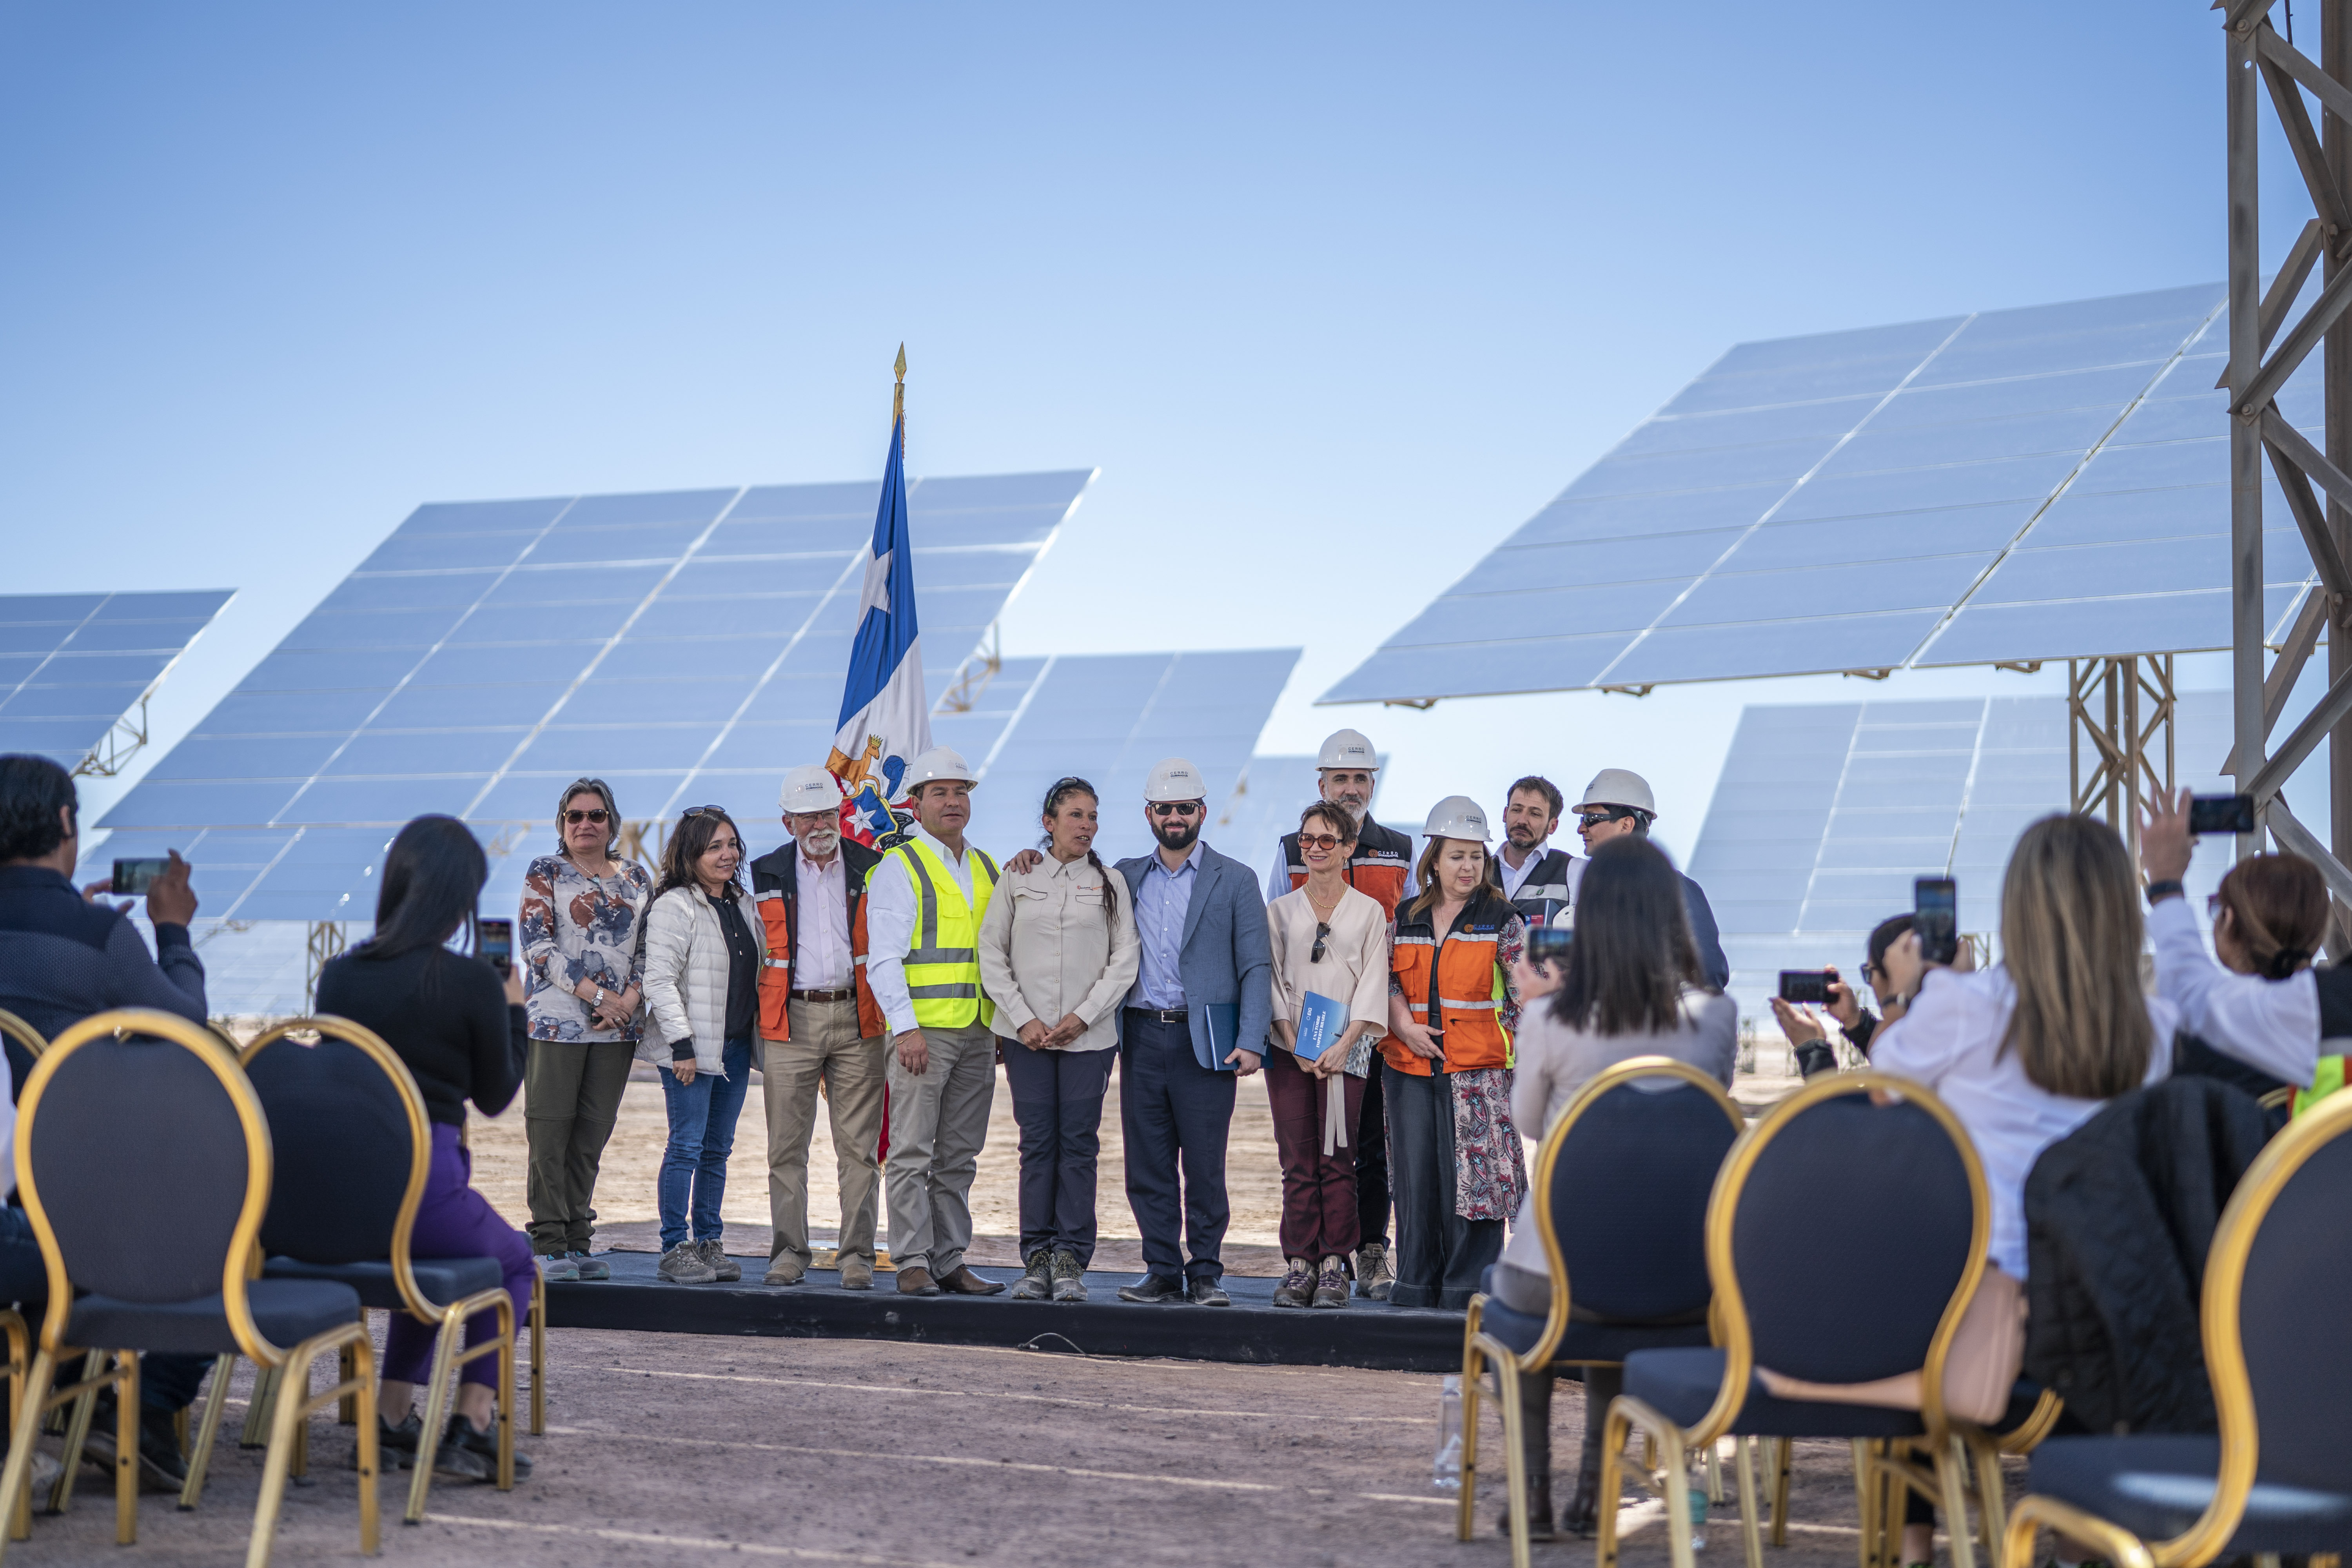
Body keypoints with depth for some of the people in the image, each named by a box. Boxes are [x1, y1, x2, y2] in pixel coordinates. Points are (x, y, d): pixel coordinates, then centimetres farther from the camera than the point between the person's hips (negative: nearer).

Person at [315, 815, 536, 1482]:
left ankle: (394, 1412, 30)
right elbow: (495, 1095, 6)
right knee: (512, 1261, 27)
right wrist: (514, 1011, 21)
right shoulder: (473, 982, -8)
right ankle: (471, 1425, 12)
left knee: (430, 1253, 38)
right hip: (425, 1185, -5)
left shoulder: (338, 975, 6)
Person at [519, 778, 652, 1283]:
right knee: (550, 1131, -5)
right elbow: (537, 943, -7)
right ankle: (549, 1245, -1)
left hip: (618, 1025, 4)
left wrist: (630, 998, -6)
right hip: (556, 1020, -4)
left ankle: (578, 1241, 10)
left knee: (592, 1135, 5)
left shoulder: (636, 879, 15)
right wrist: (595, 995, -14)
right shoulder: (545, 873, 3)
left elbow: (649, 948, 13)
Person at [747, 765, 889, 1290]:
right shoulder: (767, 874, 9)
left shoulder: (871, 870, 8)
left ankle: (856, 1256, 4)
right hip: (791, 1022, 0)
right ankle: (789, 1252, 11)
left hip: (857, 1019, 0)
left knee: (859, 1148, -1)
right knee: (787, 1147, 2)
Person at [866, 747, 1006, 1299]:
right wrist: (905, 1027, -17)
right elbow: (883, 958, -8)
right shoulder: (899, 868, -2)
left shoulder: (987, 870, 17)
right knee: (912, 1152, -6)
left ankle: (951, 1261, 12)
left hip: (978, 1032, 6)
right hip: (921, 1030, -6)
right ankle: (913, 1263, -3)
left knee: (959, 1157, 8)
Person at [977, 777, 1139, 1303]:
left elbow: (1124, 959, 2)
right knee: (1037, 1143, 0)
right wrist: (1023, 1019, -5)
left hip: (1089, 1035, 0)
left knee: (1078, 1144, -2)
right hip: (1026, 1035, 0)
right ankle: (1037, 1259, 5)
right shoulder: (1018, 878, 7)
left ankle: (1071, 1261, 2)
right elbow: (992, 954, 5)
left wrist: (1082, 1017, -8)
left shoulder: (1110, 883, 7)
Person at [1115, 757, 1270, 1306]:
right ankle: (1163, 1272, 13)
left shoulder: (1235, 881, 3)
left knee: (1204, 1167, -2)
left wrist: (1251, 1042, -11)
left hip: (1204, 1041, -3)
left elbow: (1256, 967, 0)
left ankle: (1205, 1274, 7)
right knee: (1147, 1167, 5)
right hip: (1141, 1039, 3)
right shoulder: (1126, 876, 14)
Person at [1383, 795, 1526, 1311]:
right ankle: (1416, 1281, 17)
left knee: (1472, 1172, -5)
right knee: (1415, 1173, 7)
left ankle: (1466, 1283, 4)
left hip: (1478, 1070, -3)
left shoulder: (1501, 921, 2)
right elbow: (1387, 979, 13)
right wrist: (1404, 1024, -4)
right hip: (1410, 1066, 3)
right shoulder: (1406, 919, 11)